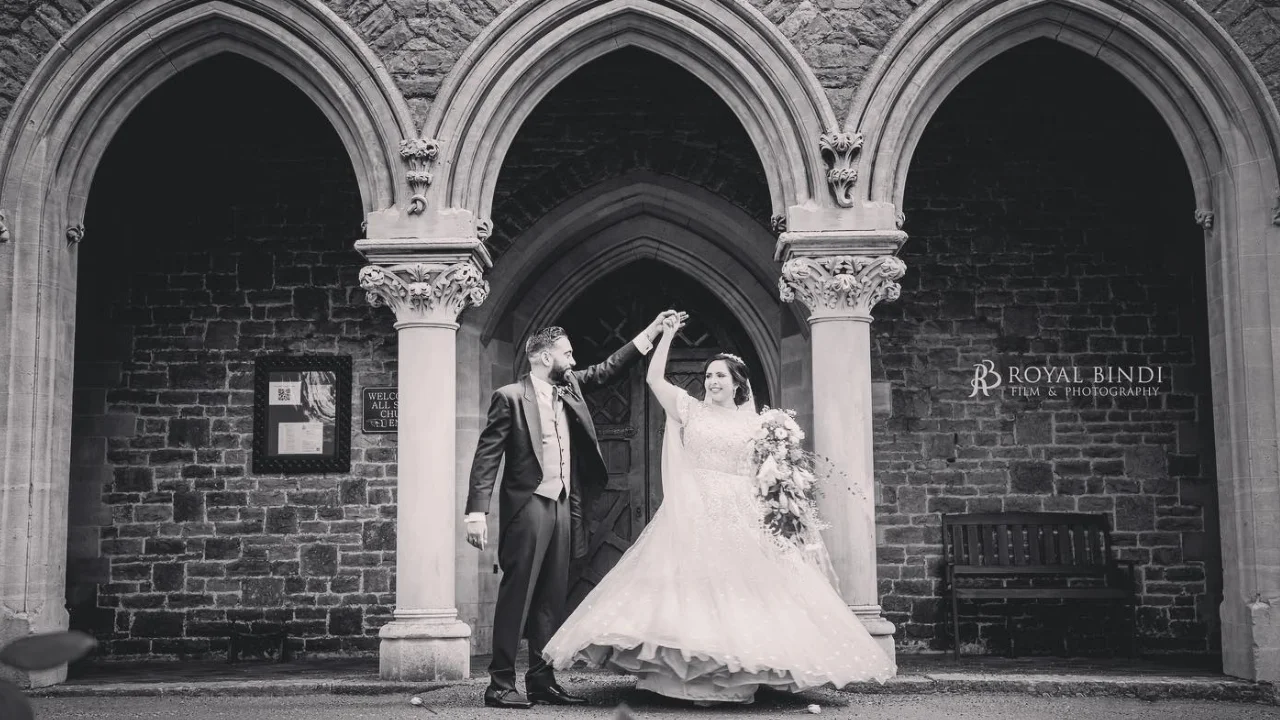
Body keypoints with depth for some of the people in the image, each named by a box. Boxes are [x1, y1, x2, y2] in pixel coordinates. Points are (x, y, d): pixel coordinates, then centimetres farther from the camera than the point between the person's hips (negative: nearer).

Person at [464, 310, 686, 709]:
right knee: (516, 596, -6)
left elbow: (607, 369, 22)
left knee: (552, 598, 8)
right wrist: (477, 512, -17)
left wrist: (653, 330, 15)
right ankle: (500, 684, -2)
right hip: (527, 506, -7)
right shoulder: (510, 397, -7)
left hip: (562, 506, 7)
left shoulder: (569, 387, 13)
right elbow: (486, 457, -10)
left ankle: (542, 680, 14)